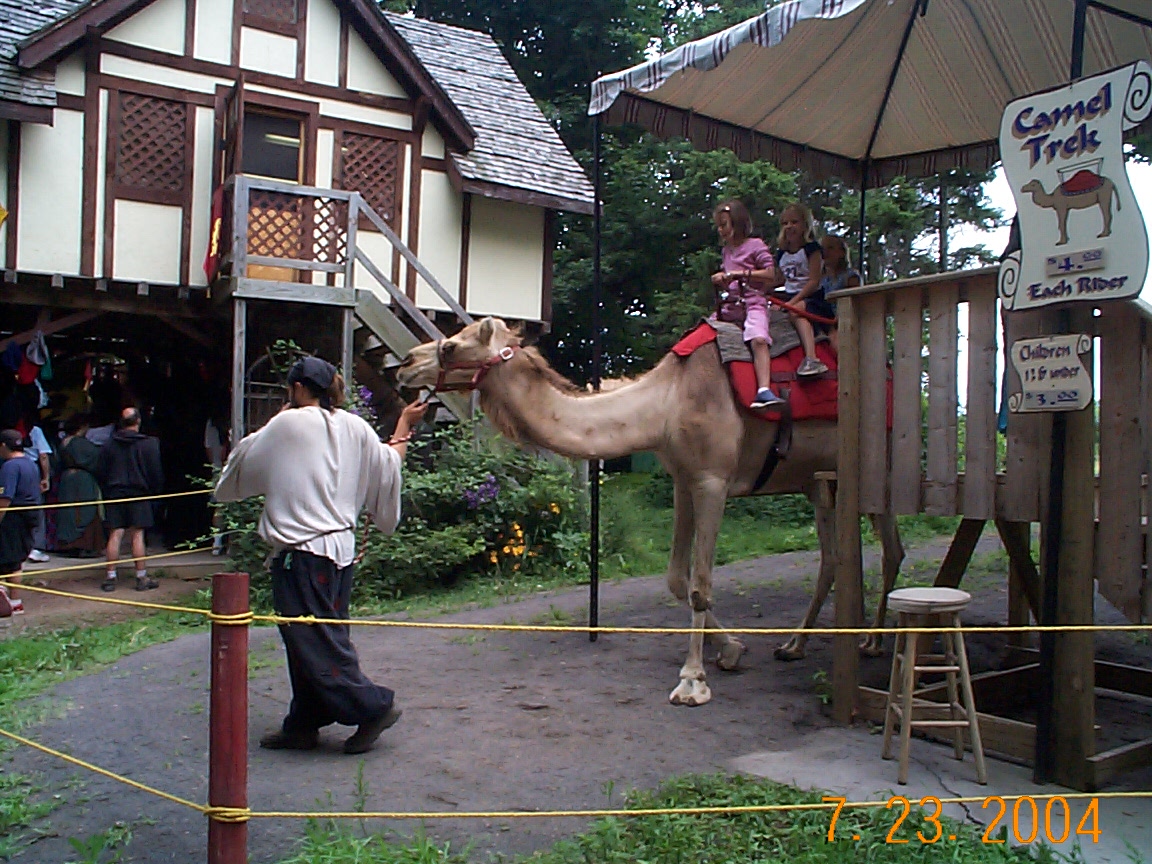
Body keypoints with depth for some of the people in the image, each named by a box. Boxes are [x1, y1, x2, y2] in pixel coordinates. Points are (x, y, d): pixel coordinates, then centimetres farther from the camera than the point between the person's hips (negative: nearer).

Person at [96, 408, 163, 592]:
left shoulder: (109, 444, 5)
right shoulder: (149, 444, -5)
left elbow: (100, 472, 9)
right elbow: (156, 473, -2)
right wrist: (155, 491, 12)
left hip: (114, 494, 3)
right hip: (139, 495, -2)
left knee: (115, 535, 3)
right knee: (137, 536, -1)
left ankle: (110, 577, 4)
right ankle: (141, 577, 3)